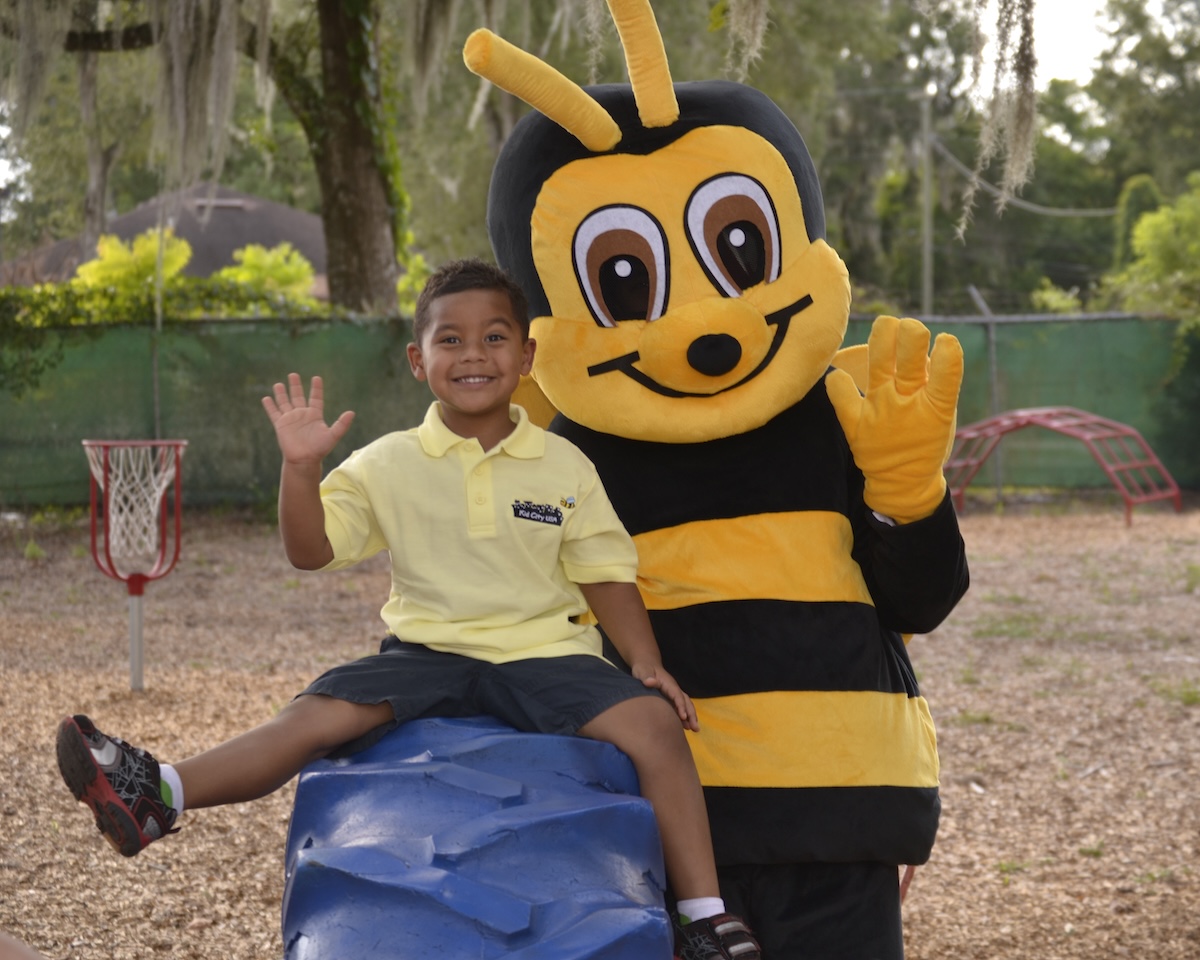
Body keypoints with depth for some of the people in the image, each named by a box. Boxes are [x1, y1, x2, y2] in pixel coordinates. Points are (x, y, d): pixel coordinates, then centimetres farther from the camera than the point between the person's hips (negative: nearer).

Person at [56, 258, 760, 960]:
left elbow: (606, 574, 7)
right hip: (426, 652, 1)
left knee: (654, 723, -23)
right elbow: (311, 551, 2)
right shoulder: (388, 465, 5)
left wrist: (648, 664, -6)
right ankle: (157, 797, -24)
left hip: (543, 654, -1)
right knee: (321, 713, -23)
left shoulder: (565, 467, 4)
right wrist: (301, 466, -13)